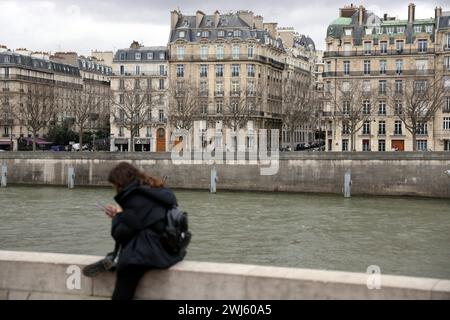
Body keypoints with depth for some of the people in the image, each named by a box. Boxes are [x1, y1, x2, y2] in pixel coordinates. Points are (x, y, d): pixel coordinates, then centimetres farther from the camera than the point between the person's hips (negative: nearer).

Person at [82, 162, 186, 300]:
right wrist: (119, 214, 14)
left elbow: (121, 233, -11)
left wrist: (118, 216, 8)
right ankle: (115, 259, 11)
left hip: (150, 254, -9)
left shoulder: (137, 198, -14)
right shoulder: (156, 191, 13)